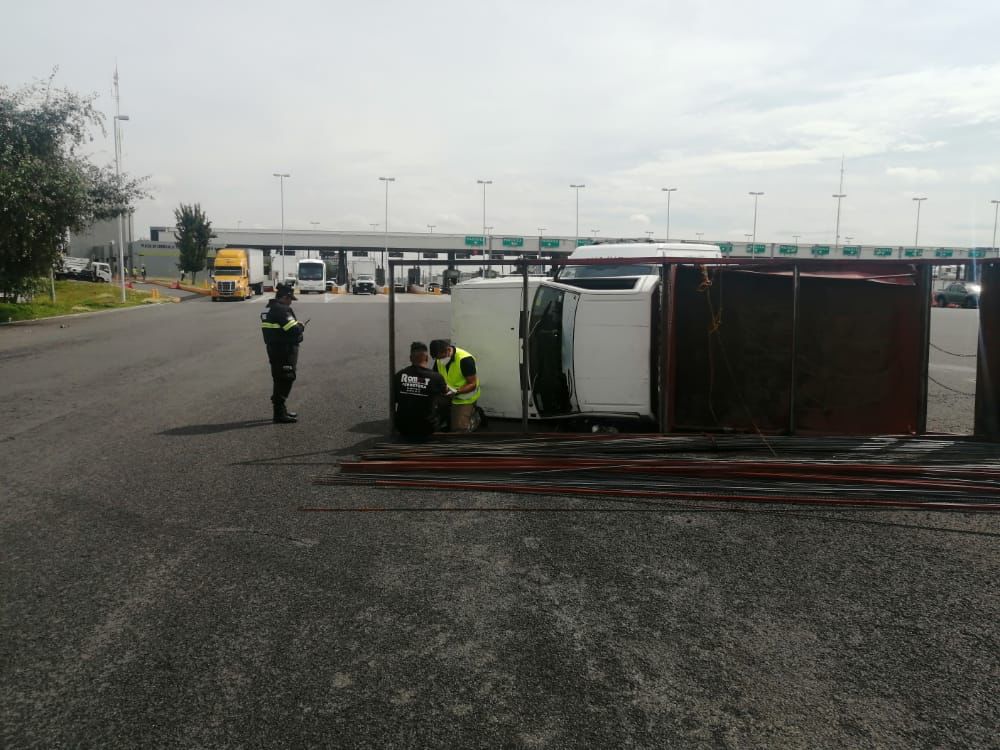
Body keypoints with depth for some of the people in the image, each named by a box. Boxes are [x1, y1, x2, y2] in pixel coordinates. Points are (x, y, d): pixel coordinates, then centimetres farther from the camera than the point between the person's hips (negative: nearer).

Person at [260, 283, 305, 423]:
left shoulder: (268, 309, 13)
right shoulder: (282, 310, -18)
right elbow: (294, 330, -24)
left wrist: (296, 326, 11)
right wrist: (301, 326, -2)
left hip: (273, 348, 10)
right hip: (285, 351, -10)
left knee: (280, 380, 18)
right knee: (285, 380, -5)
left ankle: (280, 410, 28)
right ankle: (279, 413, -4)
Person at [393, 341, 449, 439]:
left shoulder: (399, 375, -6)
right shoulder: (436, 377, -13)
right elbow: (445, 392, 11)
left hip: (402, 428, 3)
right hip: (426, 430, -3)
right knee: (445, 400, 16)